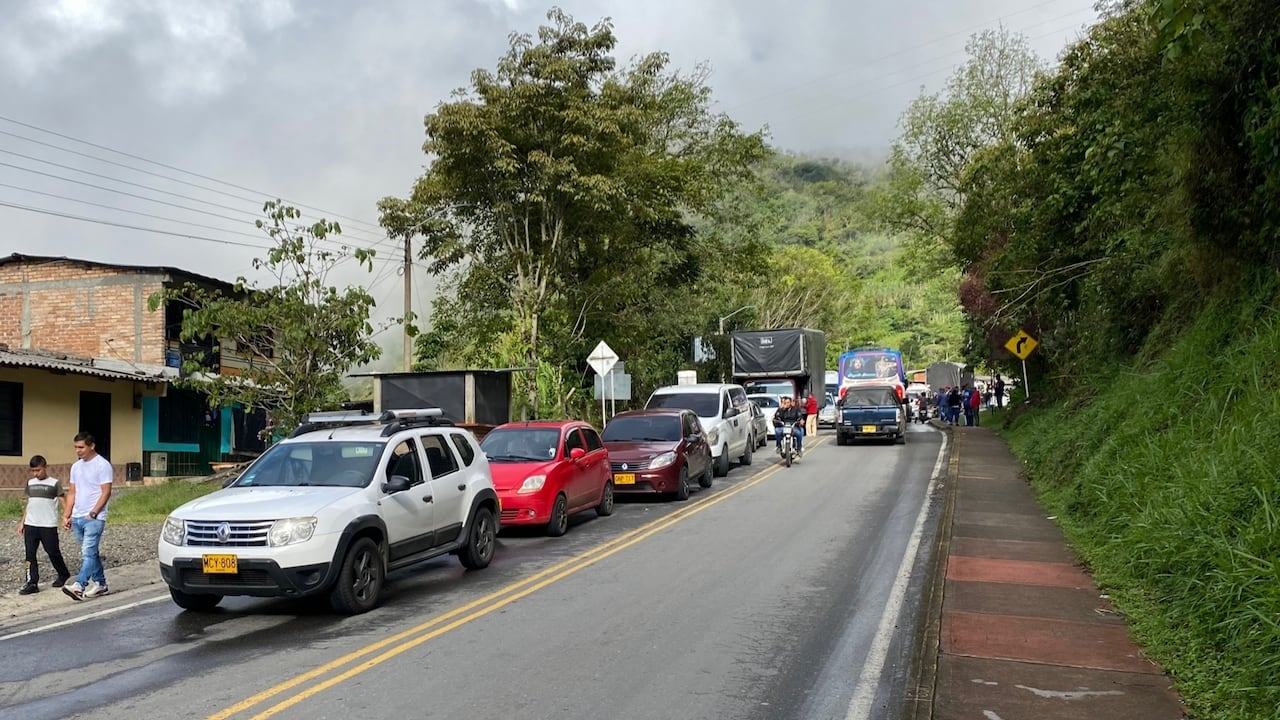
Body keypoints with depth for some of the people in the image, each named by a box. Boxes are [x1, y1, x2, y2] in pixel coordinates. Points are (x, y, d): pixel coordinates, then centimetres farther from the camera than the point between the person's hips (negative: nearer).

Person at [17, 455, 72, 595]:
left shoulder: (54, 483, -4)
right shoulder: (30, 483, 12)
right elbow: (28, 504, 18)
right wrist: (22, 522, 15)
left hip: (48, 526, -5)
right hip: (30, 525, 5)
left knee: (53, 552, 4)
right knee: (30, 554, 1)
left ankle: (63, 574, 25)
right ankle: (32, 583, 4)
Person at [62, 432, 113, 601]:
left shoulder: (102, 465, -8)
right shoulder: (76, 467, 15)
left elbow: (106, 493, -12)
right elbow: (72, 493, 17)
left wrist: (93, 513, -16)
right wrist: (66, 515, 9)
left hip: (94, 518, -8)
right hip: (77, 518, 8)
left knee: (88, 553, -14)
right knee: (91, 553, 13)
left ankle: (79, 586, -23)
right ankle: (100, 584, 21)